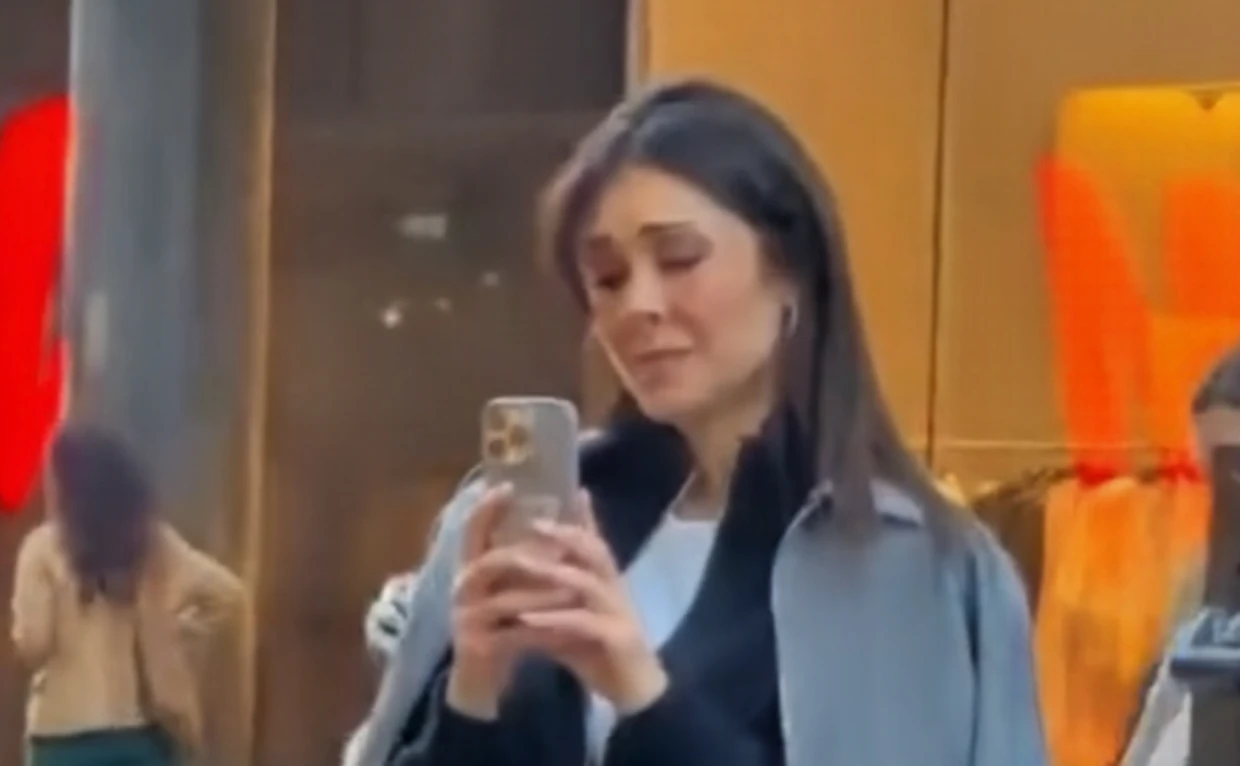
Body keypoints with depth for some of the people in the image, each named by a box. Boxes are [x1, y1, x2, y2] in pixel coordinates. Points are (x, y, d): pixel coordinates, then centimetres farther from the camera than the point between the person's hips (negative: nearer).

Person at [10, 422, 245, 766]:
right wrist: (174, 637, 7)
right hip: (142, 727, 4)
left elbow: (32, 644, -12)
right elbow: (226, 592, -3)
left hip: (65, 730, -4)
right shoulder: (153, 540, 4)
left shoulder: (45, 548, -8)